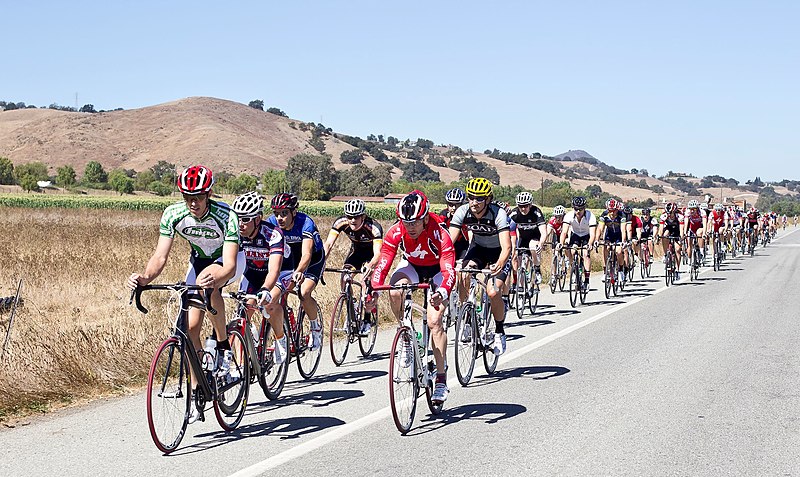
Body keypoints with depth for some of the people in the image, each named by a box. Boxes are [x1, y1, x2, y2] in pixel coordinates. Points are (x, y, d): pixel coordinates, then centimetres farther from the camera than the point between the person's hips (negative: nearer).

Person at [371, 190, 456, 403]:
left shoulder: (439, 234, -35)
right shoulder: (396, 232, -27)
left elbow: (449, 270, -44)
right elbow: (383, 263, -31)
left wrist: (442, 292, -64)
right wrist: (374, 288, -49)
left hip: (437, 269, -3)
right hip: (411, 265, 3)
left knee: (434, 322, -18)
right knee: (395, 292, -31)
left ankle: (441, 380, -11)